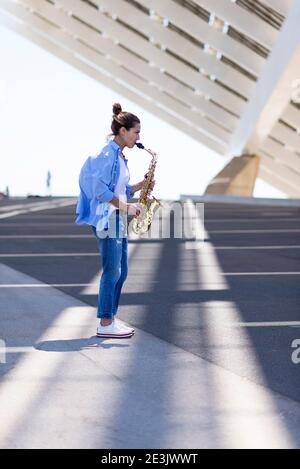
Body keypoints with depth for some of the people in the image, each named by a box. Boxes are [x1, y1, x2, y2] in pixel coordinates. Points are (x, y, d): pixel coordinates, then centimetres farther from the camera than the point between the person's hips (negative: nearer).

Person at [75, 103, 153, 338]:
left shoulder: (119, 156, 16)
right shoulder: (108, 154, -14)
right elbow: (101, 190, -20)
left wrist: (141, 185, 4)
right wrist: (126, 206, -18)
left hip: (118, 219, 10)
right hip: (106, 219, -10)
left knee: (121, 271, 11)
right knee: (112, 271, -7)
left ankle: (110, 318, 18)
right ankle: (105, 325, -1)